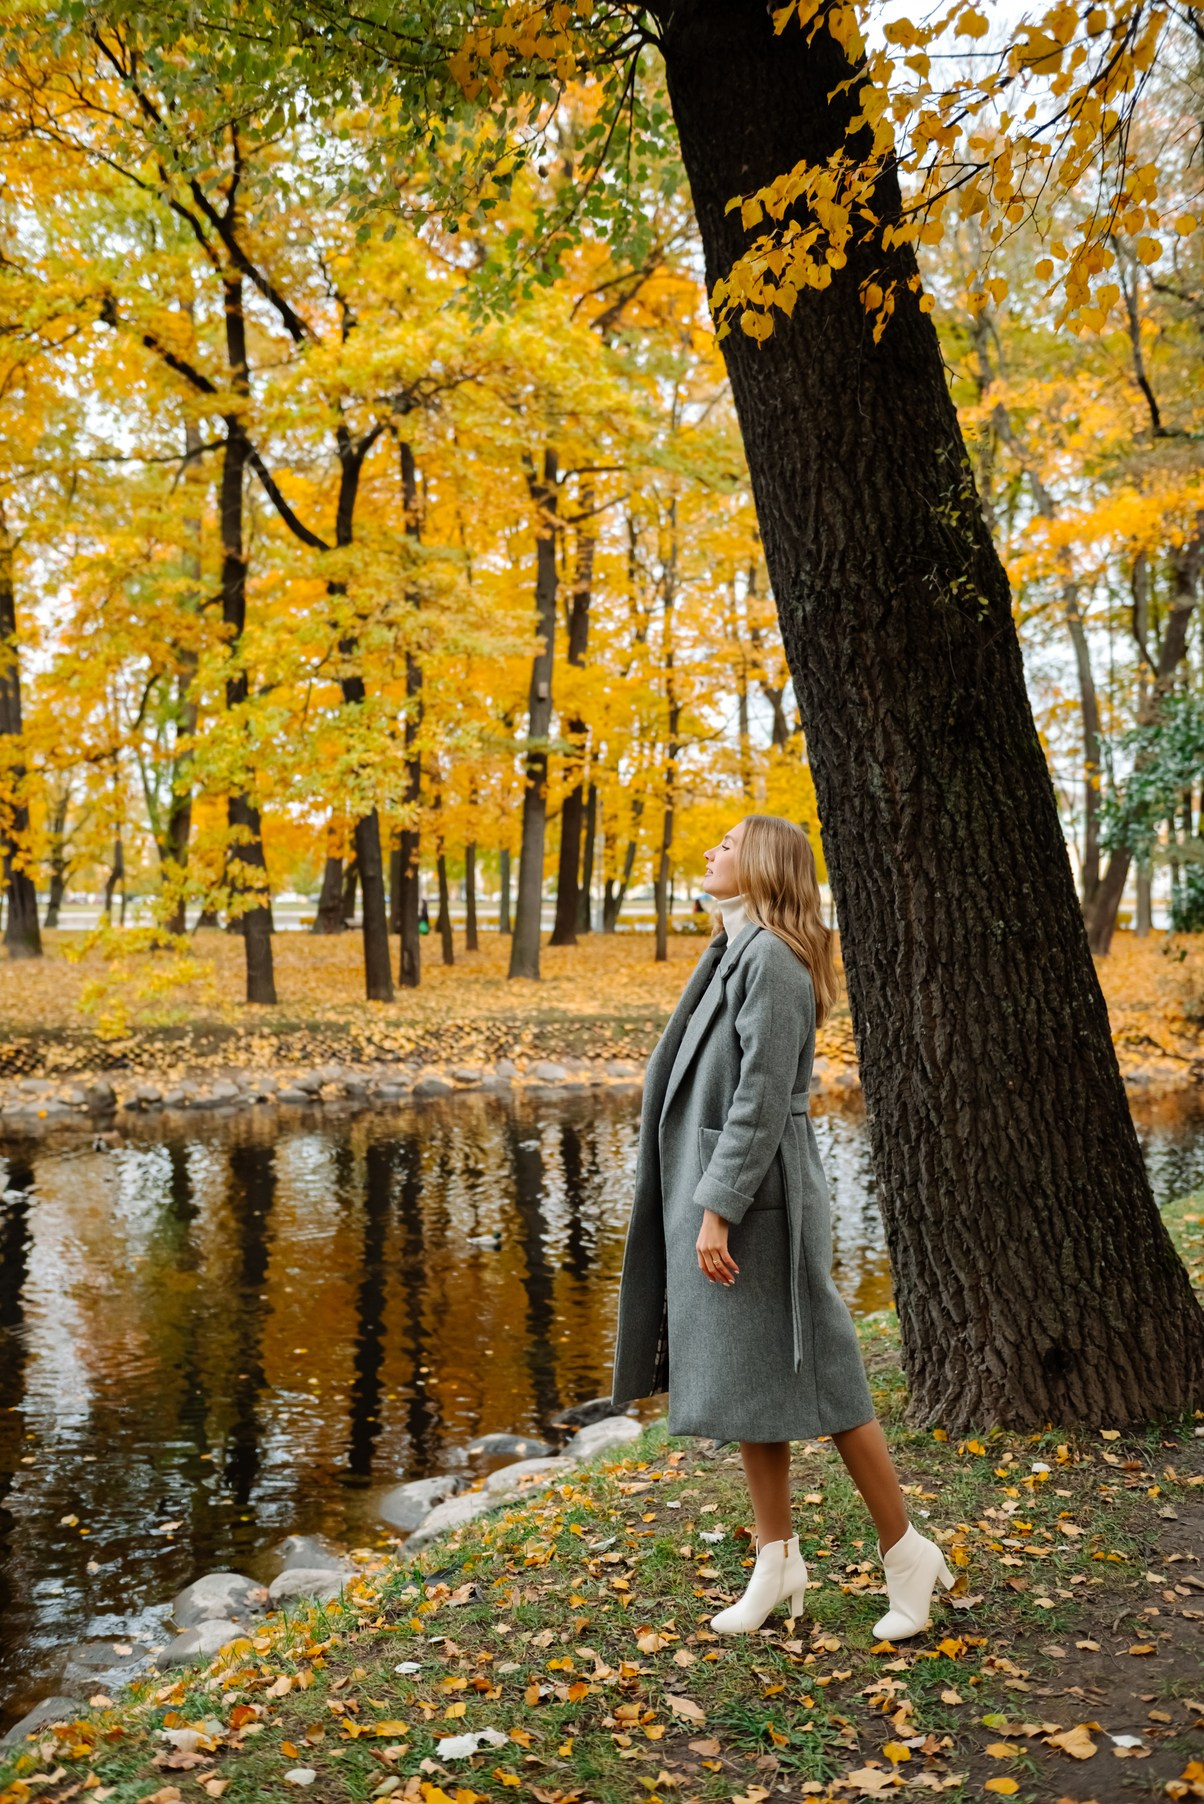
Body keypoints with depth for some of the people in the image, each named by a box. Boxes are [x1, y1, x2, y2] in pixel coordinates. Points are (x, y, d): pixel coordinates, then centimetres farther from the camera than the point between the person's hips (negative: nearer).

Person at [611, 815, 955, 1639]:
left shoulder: (772, 960, -17)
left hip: (755, 1199, -9)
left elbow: (762, 1098, -21)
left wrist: (717, 1211, -21)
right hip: (715, 1190, 9)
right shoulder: (734, 955, 13)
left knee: (812, 1376, 1)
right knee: (742, 1382, 14)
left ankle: (906, 1552, 18)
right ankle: (778, 1560, 26)